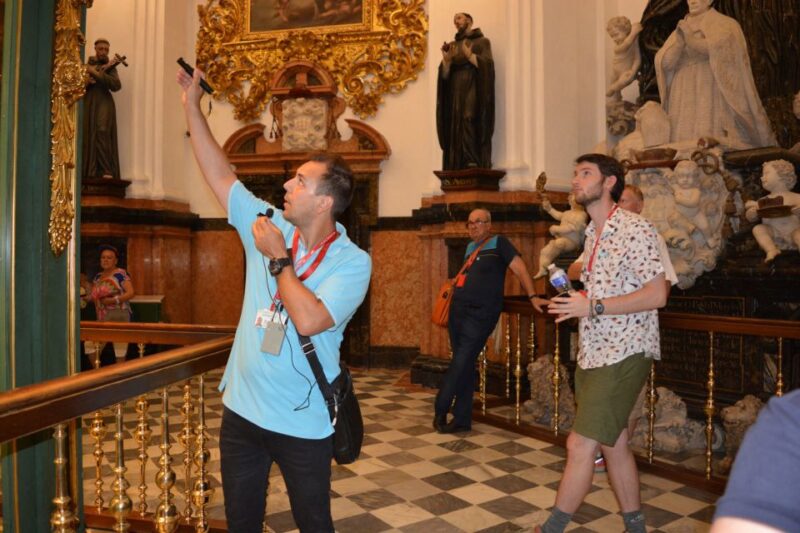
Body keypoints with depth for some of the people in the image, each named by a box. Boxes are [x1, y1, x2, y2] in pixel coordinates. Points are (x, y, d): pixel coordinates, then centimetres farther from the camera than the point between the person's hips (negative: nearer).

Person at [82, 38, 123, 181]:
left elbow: (116, 85, -10)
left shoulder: (110, 67, 9)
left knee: (102, 132, -19)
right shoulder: (87, 65, 18)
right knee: (87, 137, -5)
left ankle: (106, 171, -21)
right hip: (87, 104, 3)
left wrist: (96, 73, -13)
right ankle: (90, 172, -5)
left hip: (103, 103, -3)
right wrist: (86, 81, -5)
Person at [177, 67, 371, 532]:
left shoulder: (352, 262, -17)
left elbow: (308, 321, -30)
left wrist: (278, 258, -21)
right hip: (241, 408, 5)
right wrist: (193, 106, 5)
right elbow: (220, 175, 4)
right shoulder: (270, 227, -1)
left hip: (302, 422, -5)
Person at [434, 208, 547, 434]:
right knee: (464, 364, 9)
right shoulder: (470, 247, 17)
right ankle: (462, 419, 15)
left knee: (461, 362, -9)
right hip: (458, 308, 7)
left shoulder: (498, 242, -3)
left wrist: (532, 296, -19)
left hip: (480, 313, -7)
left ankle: (440, 410, 4)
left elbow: (519, 268, -11)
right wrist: (455, 284, 19)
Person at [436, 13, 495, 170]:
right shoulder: (452, 46, 20)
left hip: (473, 91, -4)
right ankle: (457, 172, -10)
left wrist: (469, 55, -19)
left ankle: (475, 167, -25)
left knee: (470, 127, -20)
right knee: (456, 132, -6)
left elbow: (487, 65, -6)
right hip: (455, 93, 4)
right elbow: (445, 74, 10)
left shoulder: (482, 41, 8)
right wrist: (446, 60, -9)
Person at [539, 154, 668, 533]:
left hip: (623, 353, -8)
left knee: (580, 444, -6)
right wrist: (575, 301, 2)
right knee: (613, 443, 14)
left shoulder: (634, 229, -12)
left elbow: (657, 294, -18)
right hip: (593, 353, 8)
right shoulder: (592, 234, 15)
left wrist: (592, 307, -21)